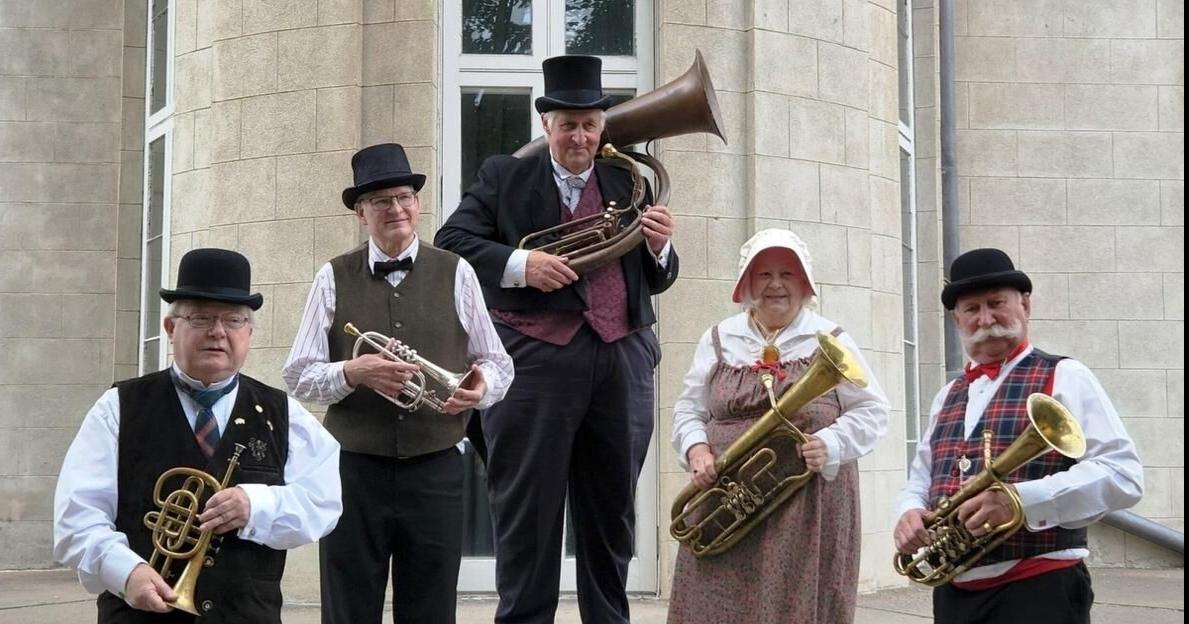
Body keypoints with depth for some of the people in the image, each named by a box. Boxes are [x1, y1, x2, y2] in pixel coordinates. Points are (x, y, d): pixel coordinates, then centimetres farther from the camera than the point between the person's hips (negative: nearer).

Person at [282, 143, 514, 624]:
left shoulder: (456, 274, 5)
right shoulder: (333, 279, 4)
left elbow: (498, 364, 8)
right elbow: (298, 376, 2)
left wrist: (481, 387, -14)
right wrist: (352, 373, -17)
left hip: (435, 470, 0)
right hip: (354, 470, 0)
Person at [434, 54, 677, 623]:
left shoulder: (629, 183, 13)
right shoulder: (504, 177, 6)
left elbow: (656, 280, 15)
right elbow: (451, 242, -3)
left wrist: (659, 246, -7)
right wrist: (520, 265, -17)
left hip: (622, 361, 3)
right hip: (535, 360, -3)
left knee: (612, 513, 11)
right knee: (527, 512, 1)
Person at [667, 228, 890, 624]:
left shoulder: (832, 341, 5)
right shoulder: (718, 340, 13)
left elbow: (872, 411, 2)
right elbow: (688, 410, 15)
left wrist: (831, 444, -15)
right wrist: (696, 449, -6)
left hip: (811, 511, -2)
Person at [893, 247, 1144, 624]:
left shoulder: (1064, 378, -2)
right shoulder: (947, 397, 17)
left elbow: (1123, 475, -12)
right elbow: (919, 481, 24)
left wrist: (1021, 500, -23)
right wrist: (910, 513, -1)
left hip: (1039, 592, -6)